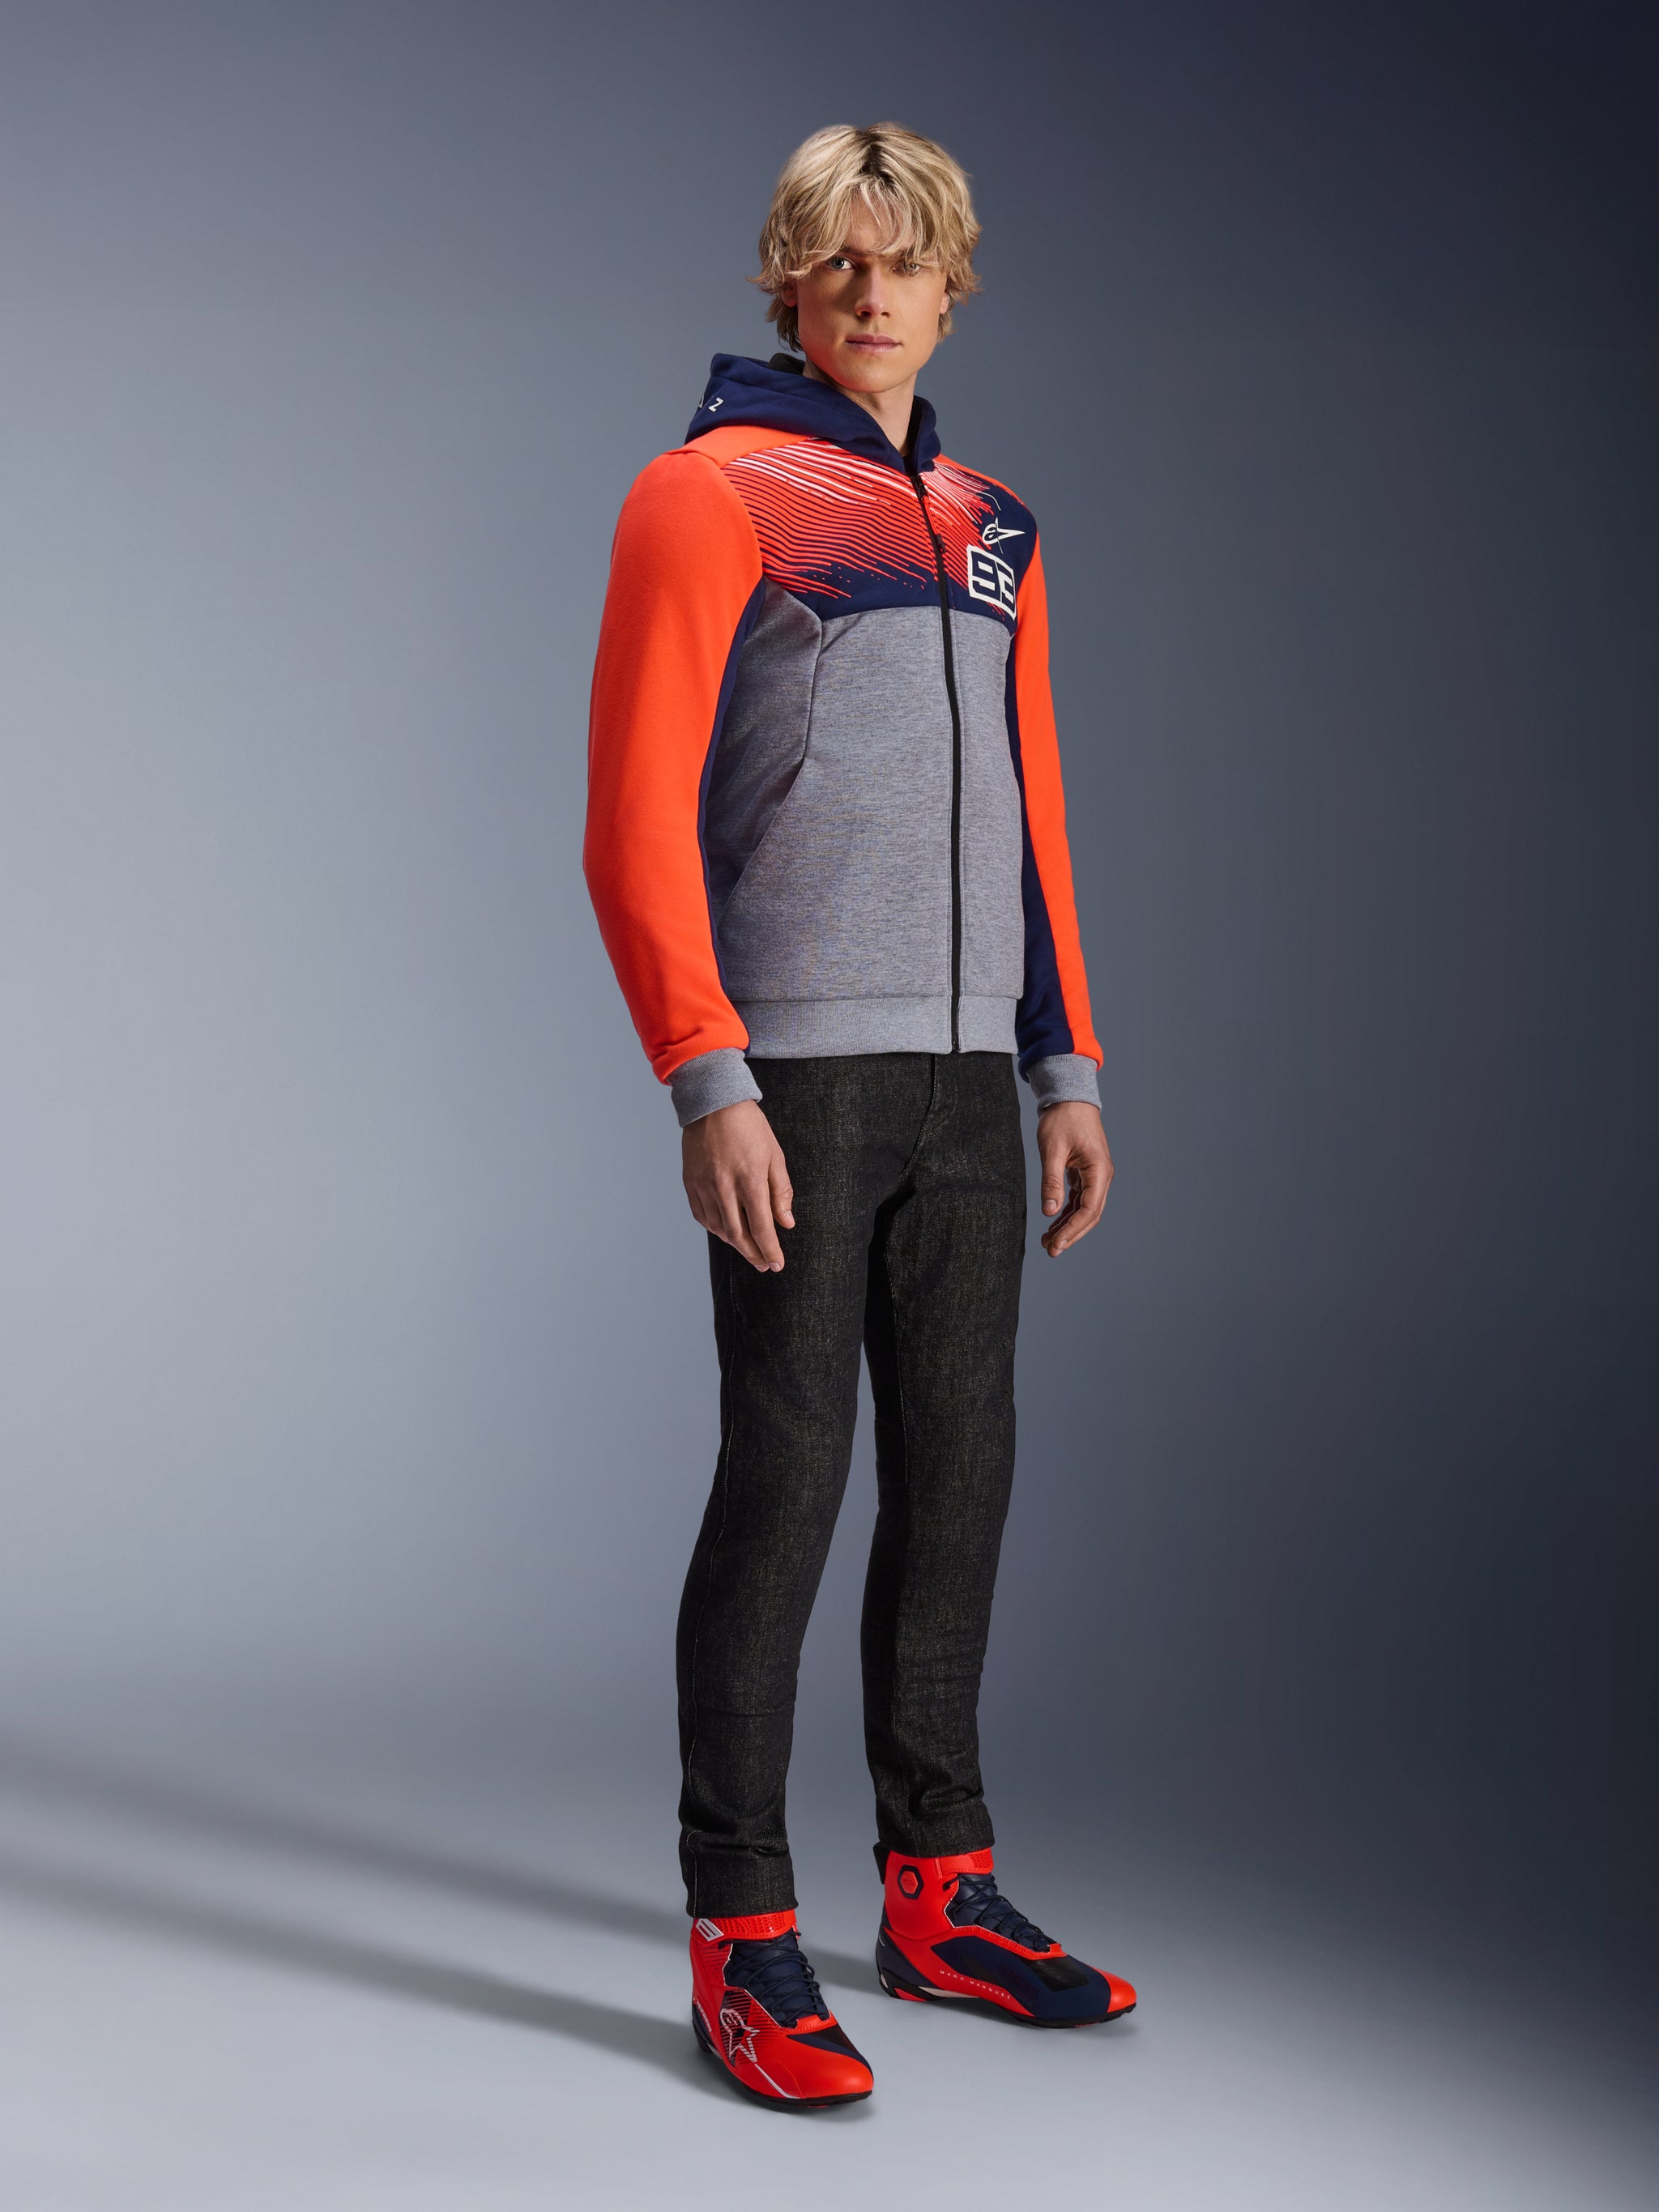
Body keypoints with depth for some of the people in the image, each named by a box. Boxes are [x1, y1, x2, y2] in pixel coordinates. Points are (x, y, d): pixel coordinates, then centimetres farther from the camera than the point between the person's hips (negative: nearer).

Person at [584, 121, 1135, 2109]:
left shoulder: (991, 528, 18)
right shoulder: (709, 492, -1)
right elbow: (635, 814, -8)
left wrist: (1068, 1069, 15)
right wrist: (709, 1080, -16)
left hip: (968, 1080, 6)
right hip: (798, 1076, -6)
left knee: (958, 1477, 9)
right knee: (785, 1480, -5)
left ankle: (938, 1893, 21)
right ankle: (740, 1939, 5)